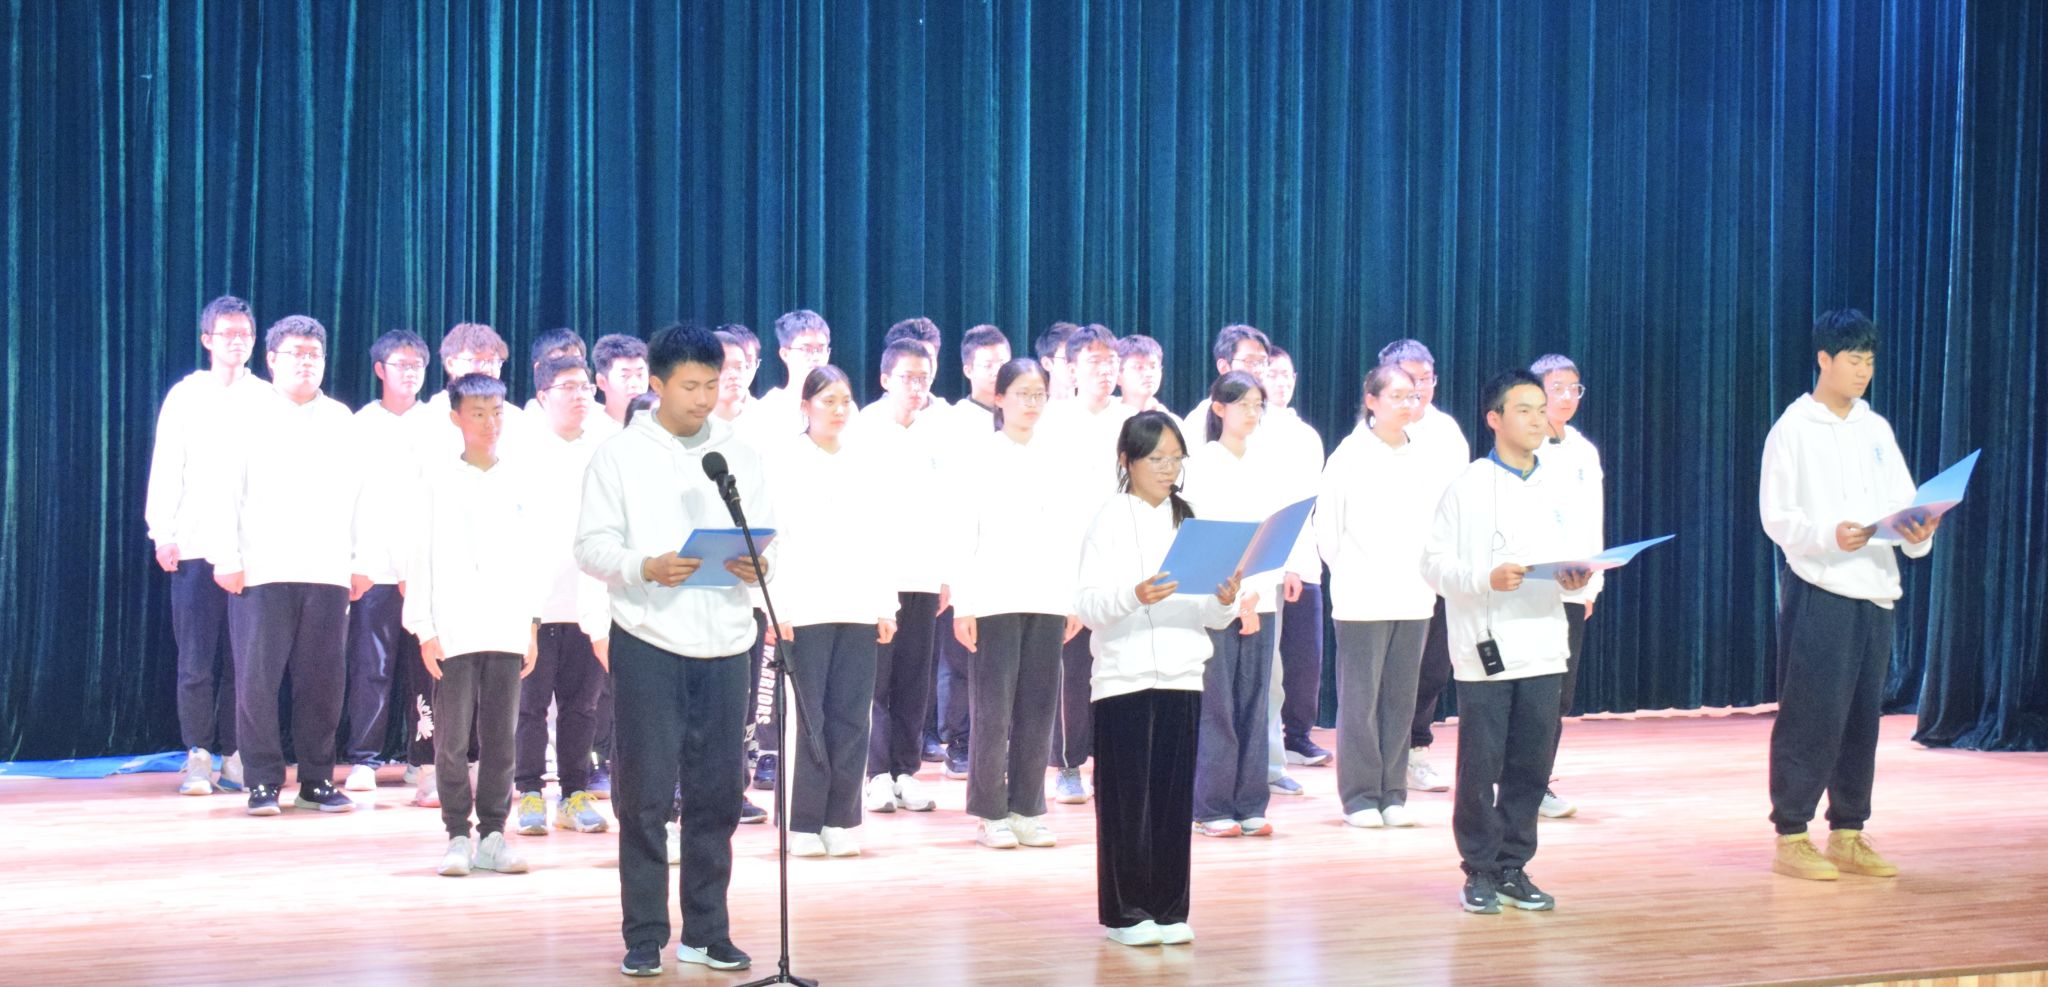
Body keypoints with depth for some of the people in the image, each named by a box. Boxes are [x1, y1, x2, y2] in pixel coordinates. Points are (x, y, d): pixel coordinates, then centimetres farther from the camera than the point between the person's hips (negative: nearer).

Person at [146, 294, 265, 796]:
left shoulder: (267, 399, 9)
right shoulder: (186, 396, 6)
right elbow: (165, 467, 6)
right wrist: (163, 533, -2)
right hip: (196, 545, -1)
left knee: (244, 657, 0)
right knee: (197, 659, -3)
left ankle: (235, 754, 7)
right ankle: (198, 755, 4)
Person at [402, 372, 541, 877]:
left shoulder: (521, 481, 10)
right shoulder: (439, 479, 2)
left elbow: (531, 556, 13)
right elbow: (422, 556, 1)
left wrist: (533, 625, 8)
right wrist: (424, 628, -5)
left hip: (508, 630, 3)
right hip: (454, 631, -2)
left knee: (501, 736, 3)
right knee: (453, 736, -3)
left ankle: (492, 835, 9)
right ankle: (458, 836, 3)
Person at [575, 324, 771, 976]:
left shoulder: (741, 457, 12)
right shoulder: (620, 455, 3)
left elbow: (768, 539, 11)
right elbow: (591, 544, -2)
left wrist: (757, 566, -11)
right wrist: (646, 567, -20)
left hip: (725, 642, 3)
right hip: (647, 640, -3)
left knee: (716, 794, 6)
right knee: (645, 794, 0)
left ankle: (707, 931, 15)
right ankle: (644, 936, 7)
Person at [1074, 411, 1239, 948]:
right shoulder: (1110, 521, -2)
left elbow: (1211, 618, 11)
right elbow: (1086, 605, -11)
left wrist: (1225, 601, -11)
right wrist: (1135, 595, -27)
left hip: (1182, 677, 4)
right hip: (1123, 677, -4)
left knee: (1175, 794, 5)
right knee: (1126, 795, -1)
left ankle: (1169, 909, 13)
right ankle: (1124, 912, 8)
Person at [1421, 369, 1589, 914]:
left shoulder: (1557, 491, 14)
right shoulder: (1468, 487, -2)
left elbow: (1567, 562, 19)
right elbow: (1435, 563, -6)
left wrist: (1574, 581, -3)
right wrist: (1487, 578, -21)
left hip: (1542, 648, 5)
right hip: (1485, 647, -5)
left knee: (1532, 764, 6)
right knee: (1481, 766, 0)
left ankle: (1513, 867, 17)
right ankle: (1480, 872, 10)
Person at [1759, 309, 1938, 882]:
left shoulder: (1876, 429, 14)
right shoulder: (1794, 428, -3)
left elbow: (1903, 502, 11)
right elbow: (1776, 516, -8)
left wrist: (1918, 533, -12)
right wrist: (1829, 535, -24)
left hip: (1875, 590, 6)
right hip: (1818, 590, -6)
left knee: (1862, 717, 8)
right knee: (1811, 716, -6)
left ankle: (1848, 834, 16)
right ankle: (1790, 836, 1)